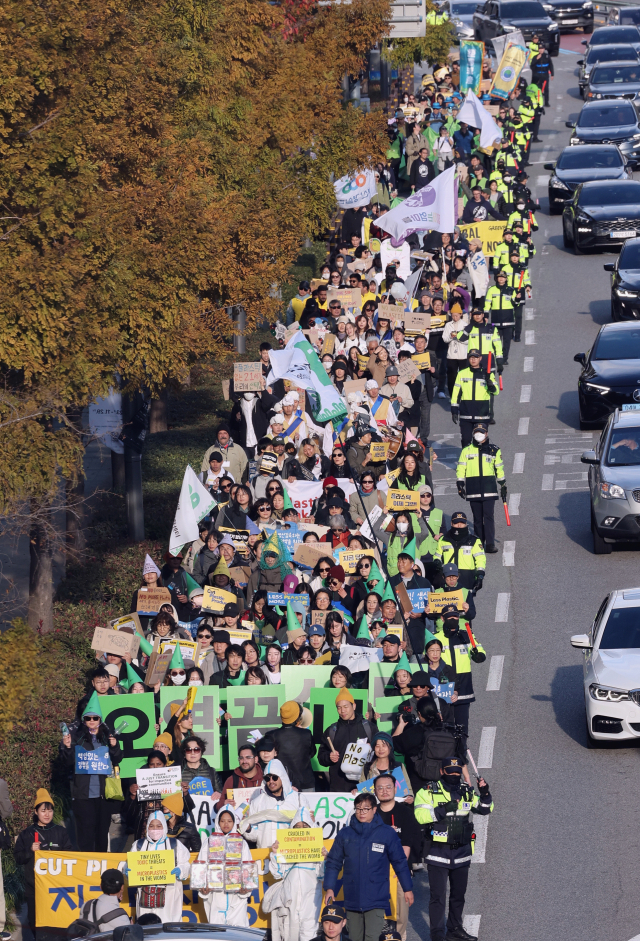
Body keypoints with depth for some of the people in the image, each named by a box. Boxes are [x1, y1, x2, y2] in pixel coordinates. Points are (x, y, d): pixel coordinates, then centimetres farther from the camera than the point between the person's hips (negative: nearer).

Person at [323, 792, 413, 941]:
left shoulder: (387, 834, 1)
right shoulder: (345, 834, 7)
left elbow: (400, 862, 6)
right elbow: (333, 862, 10)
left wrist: (408, 889, 8)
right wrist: (329, 888, 1)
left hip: (376, 901, -3)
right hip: (352, 899, 3)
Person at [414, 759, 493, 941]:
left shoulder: (467, 792, 8)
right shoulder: (429, 792, -7)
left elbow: (485, 809, 12)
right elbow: (421, 815, -18)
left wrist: (484, 793, -6)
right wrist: (444, 810, -26)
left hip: (461, 852, 5)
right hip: (438, 852, -5)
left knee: (458, 895, 16)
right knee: (438, 896, -4)